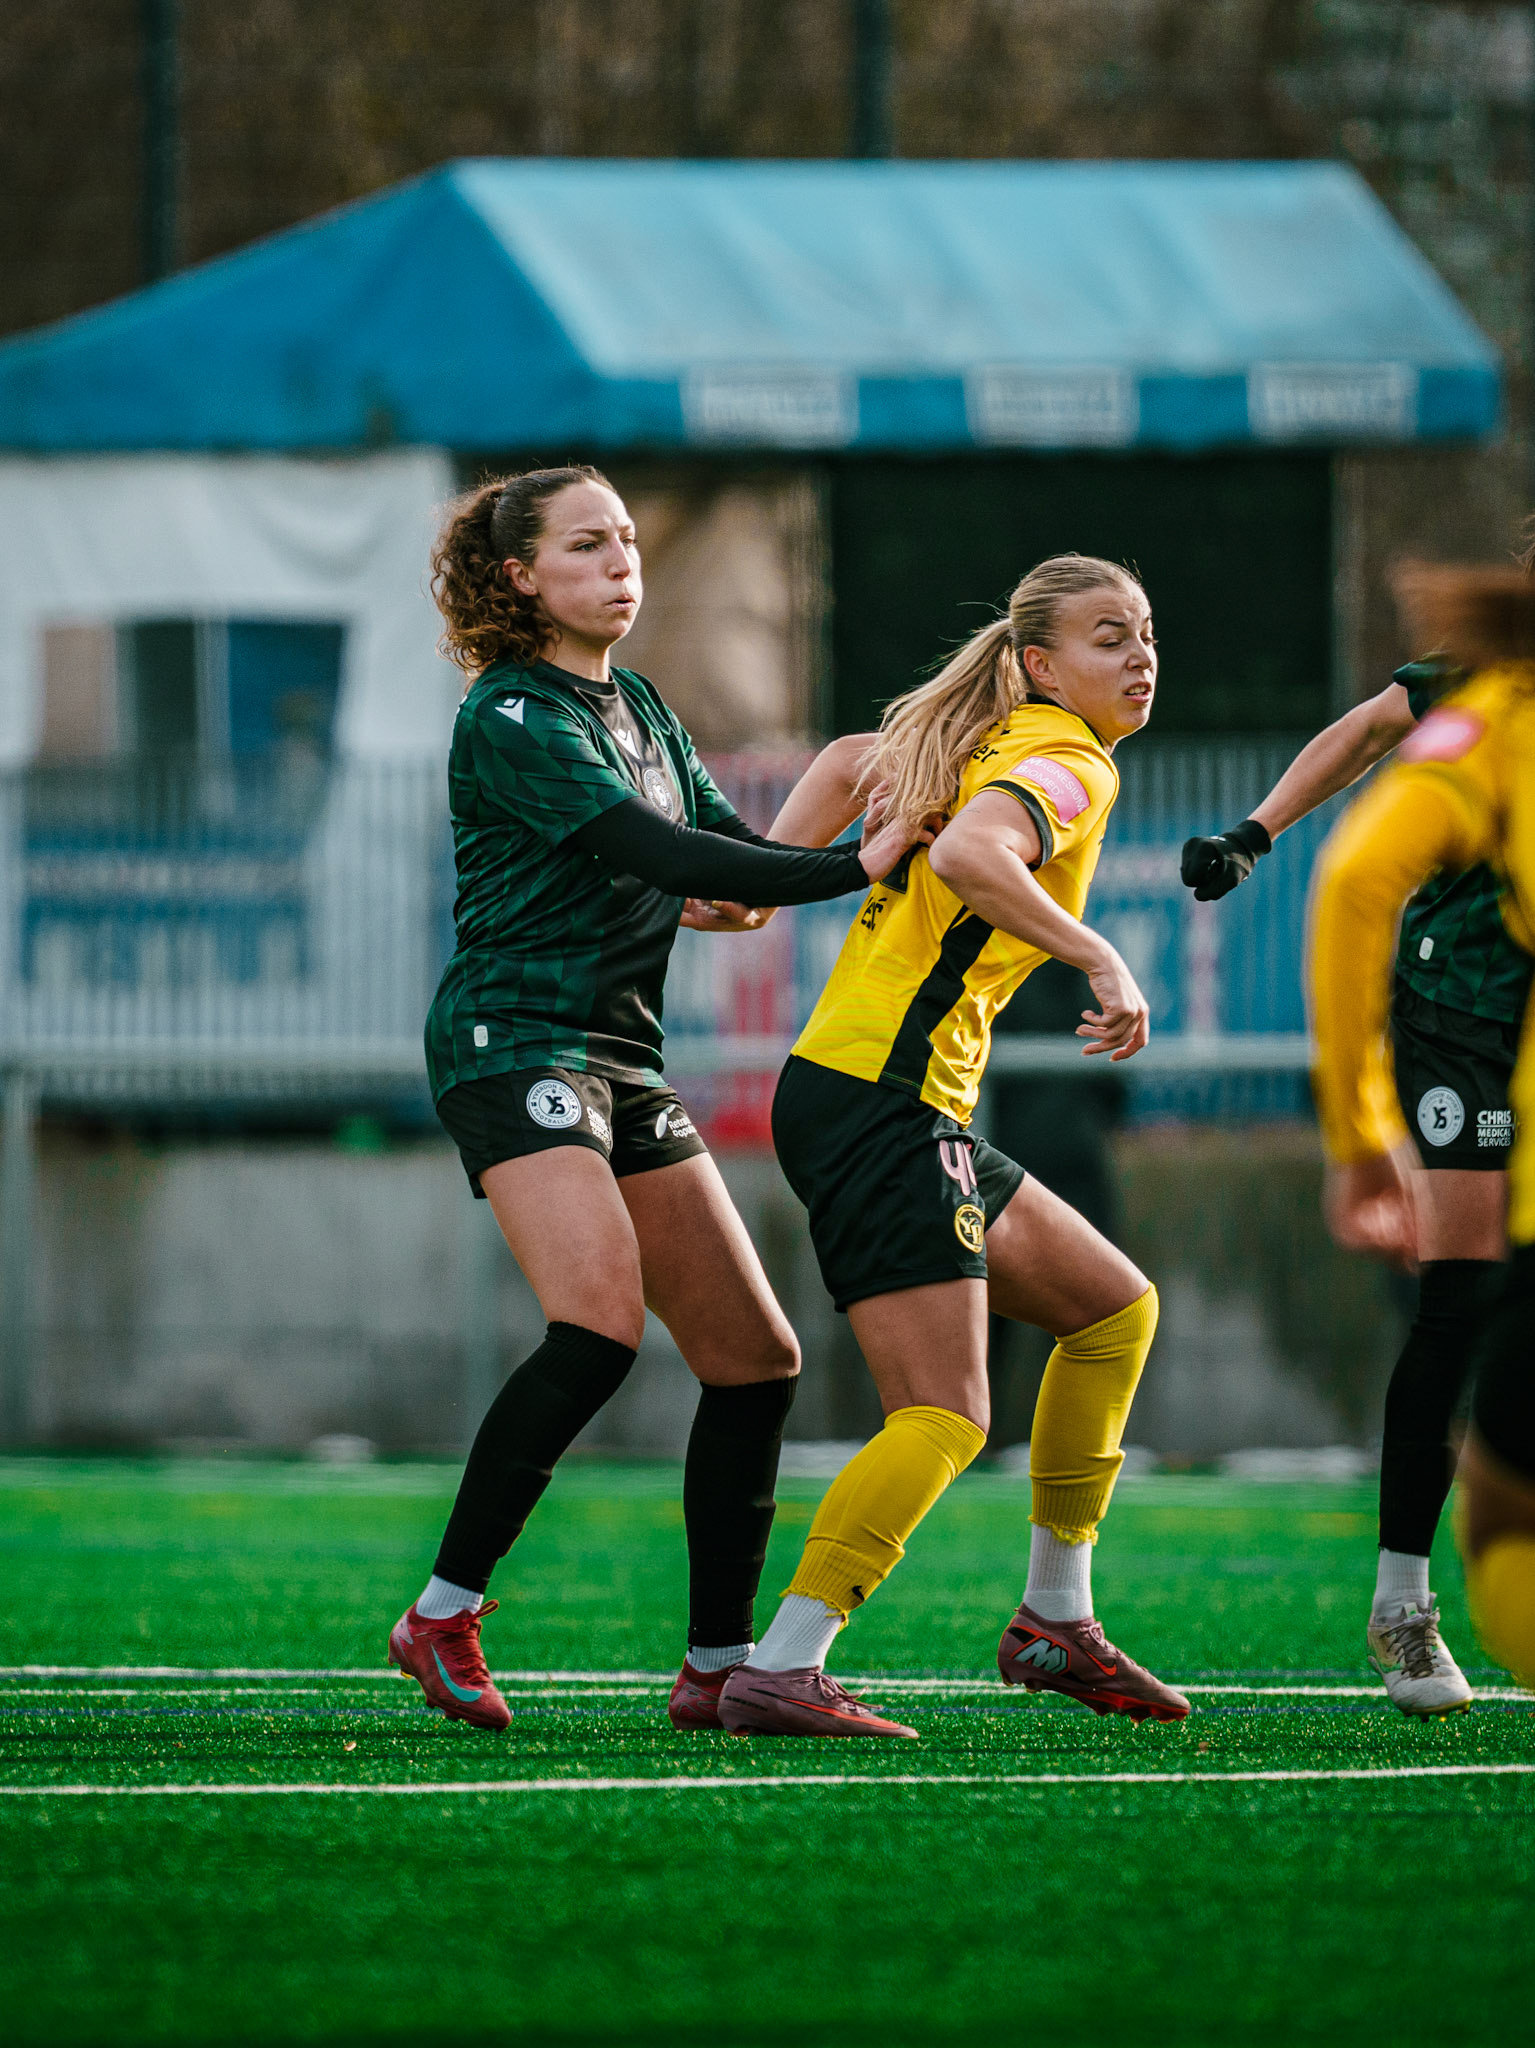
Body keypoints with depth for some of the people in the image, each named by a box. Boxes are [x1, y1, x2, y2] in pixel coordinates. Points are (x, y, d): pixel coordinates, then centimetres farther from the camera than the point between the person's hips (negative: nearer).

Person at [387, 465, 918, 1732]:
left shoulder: (637, 707, 17)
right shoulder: (512, 719, -11)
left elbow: (725, 845, 16)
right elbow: (659, 855, -21)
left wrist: (886, 855, 0)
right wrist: (849, 869, -24)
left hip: (625, 1059, 9)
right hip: (516, 1043, -9)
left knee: (754, 1357, 3)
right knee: (600, 1322, -27)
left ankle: (720, 1666, 9)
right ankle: (444, 1615, -18)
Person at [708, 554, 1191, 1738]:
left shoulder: (996, 742, 17)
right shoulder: (1069, 764, -12)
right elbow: (967, 854, -32)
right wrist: (1101, 961, -33)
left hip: (917, 1109, 10)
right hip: (881, 1098, -10)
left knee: (1115, 1306, 19)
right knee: (944, 1417, -14)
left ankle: (1056, 1620, 23)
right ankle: (781, 1673, -19)